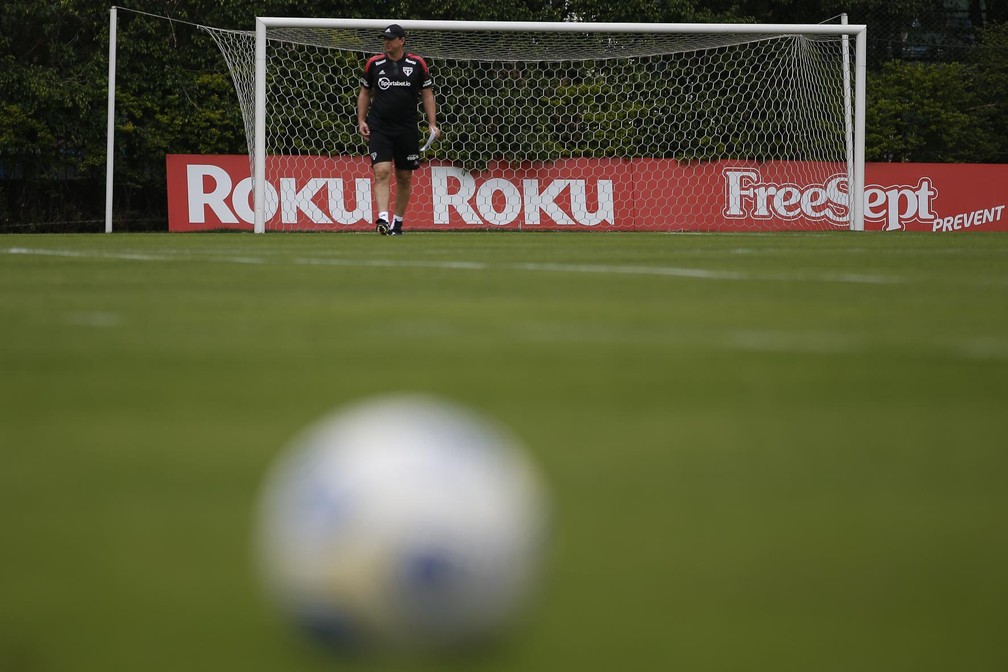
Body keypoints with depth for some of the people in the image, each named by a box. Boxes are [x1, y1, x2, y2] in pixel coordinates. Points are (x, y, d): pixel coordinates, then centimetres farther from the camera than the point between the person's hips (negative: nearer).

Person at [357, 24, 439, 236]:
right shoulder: (374, 64, 4)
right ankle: (383, 219, -27)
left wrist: (432, 124, 0)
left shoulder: (417, 64, 2)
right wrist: (361, 120, 5)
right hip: (379, 128, -1)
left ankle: (397, 222, 20)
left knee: (405, 178, 7)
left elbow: (427, 94, 7)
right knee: (382, 172, -16)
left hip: (407, 129, 1)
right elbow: (365, 92, 14)